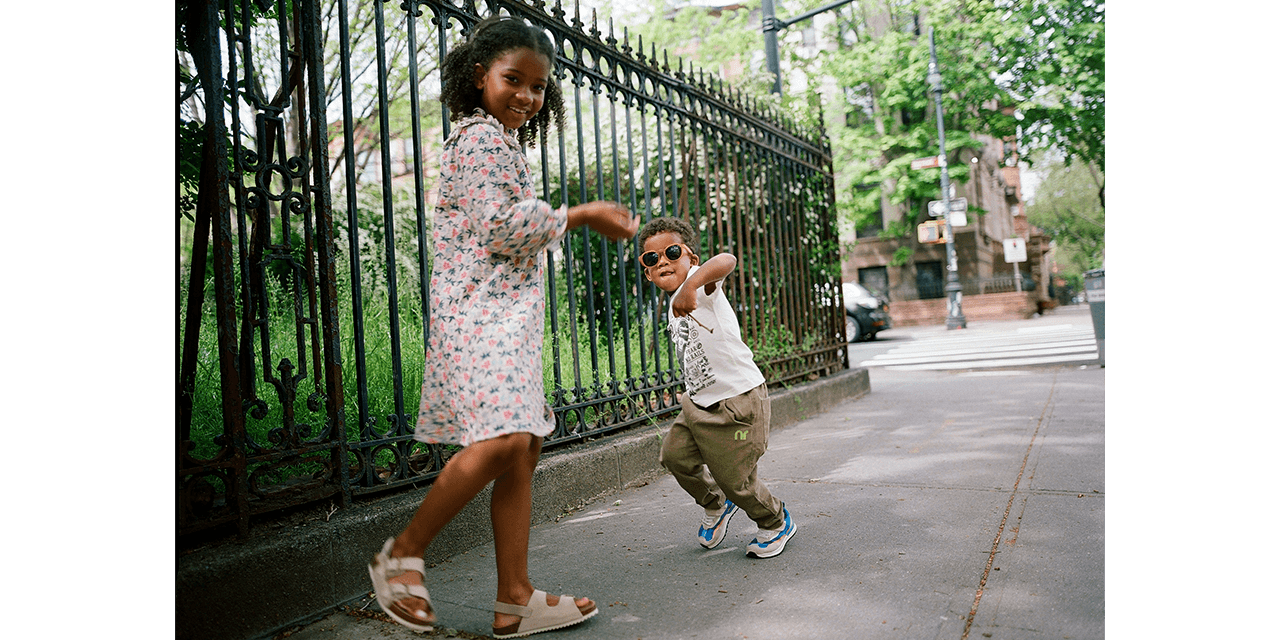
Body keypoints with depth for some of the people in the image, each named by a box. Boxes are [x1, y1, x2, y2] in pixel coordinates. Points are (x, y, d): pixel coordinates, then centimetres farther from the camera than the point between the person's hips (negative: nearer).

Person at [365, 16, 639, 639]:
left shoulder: (503, 142, 27)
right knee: (504, 439, -23)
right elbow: (499, 225, -14)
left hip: (509, 313, 10)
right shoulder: (481, 135, -4)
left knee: (523, 447, 4)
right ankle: (402, 553, -4)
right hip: (479, 310, -10)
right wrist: (578, 215, -6)